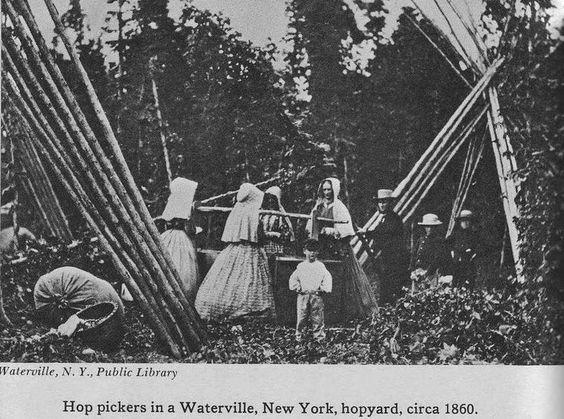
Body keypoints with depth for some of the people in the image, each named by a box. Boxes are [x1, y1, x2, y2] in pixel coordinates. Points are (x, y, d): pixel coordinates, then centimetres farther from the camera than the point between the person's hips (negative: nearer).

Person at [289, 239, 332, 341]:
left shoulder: (320, 266, 6)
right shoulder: (300, 266, 9)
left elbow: (328, 279, 3)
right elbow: (293, 279, 12)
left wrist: (323, 289, -5)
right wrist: (298, 288, 0)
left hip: (317, 296, -1)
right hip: (303, 295, 1)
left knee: (317, 317, -1)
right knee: (301, 317, 0)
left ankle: (319, 337, 6)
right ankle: (299, 336, 8)